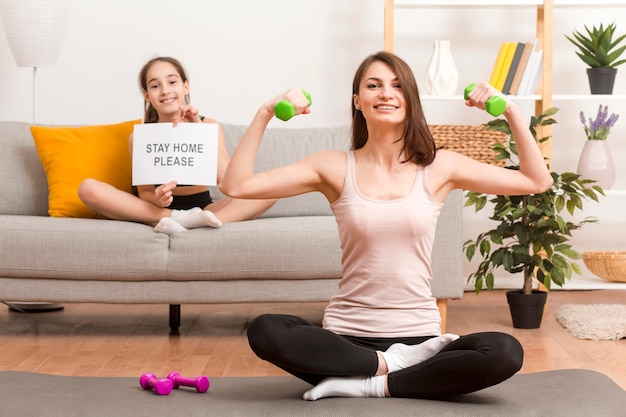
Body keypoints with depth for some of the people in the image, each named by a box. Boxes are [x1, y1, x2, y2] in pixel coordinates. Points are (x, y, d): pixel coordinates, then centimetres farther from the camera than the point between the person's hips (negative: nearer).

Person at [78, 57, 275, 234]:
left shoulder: (209, 126, 0)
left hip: (202, 209, 1)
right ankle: (181, 220, -25)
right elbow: (144, 192, -4)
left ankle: (192, 221, -35)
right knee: (88, 188, -24)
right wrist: (158, 199, -28)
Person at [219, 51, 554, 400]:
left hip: (418, 338, 1)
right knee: (264, 331, -29)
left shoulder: (439, 166, 3)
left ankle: (368, 385, -16)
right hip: (347, 337, 0)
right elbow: (236, 186, -5)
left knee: (506, 353, -27)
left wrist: (511, 111, -3)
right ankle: (391, 366, -15)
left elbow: (538, 181, 7)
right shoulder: (335, 168, 1)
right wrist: (265, 114, -11)